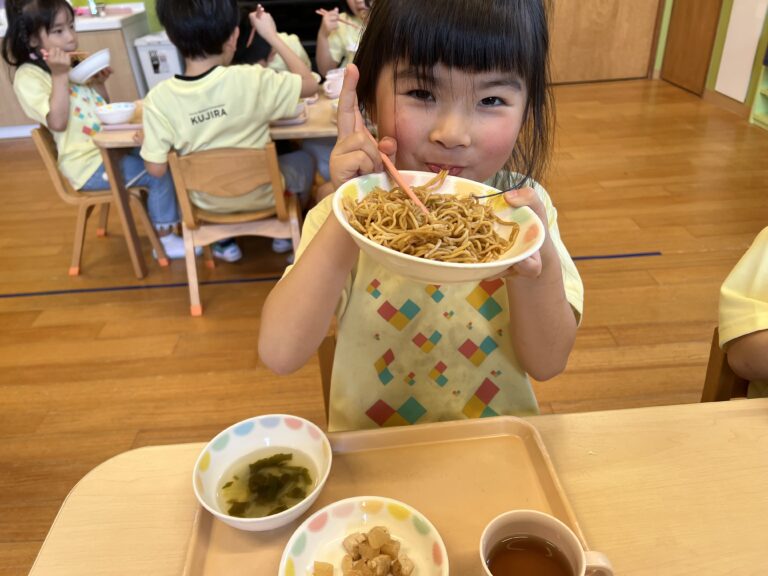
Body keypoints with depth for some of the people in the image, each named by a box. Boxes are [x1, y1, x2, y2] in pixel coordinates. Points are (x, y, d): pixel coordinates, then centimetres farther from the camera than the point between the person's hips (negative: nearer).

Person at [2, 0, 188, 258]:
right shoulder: (28, 77, -11)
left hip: (109, 147, 8)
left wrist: (99, 83, -2)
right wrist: (60, 76, -23)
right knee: (159, 175, -17)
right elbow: (57, 123, -22)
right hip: (89, 163, -8)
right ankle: (165, 240, -3)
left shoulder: (75, 64, 11)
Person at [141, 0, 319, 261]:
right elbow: (310, 84, -11)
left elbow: (156, 169, -14)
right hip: (261, 193, -2)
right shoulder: (251, 80, -26)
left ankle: (224, 242, 35)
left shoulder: (158, 99, -20)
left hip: (208, 202, 2)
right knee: (304, 159, 25)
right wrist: (271, 35, -4)